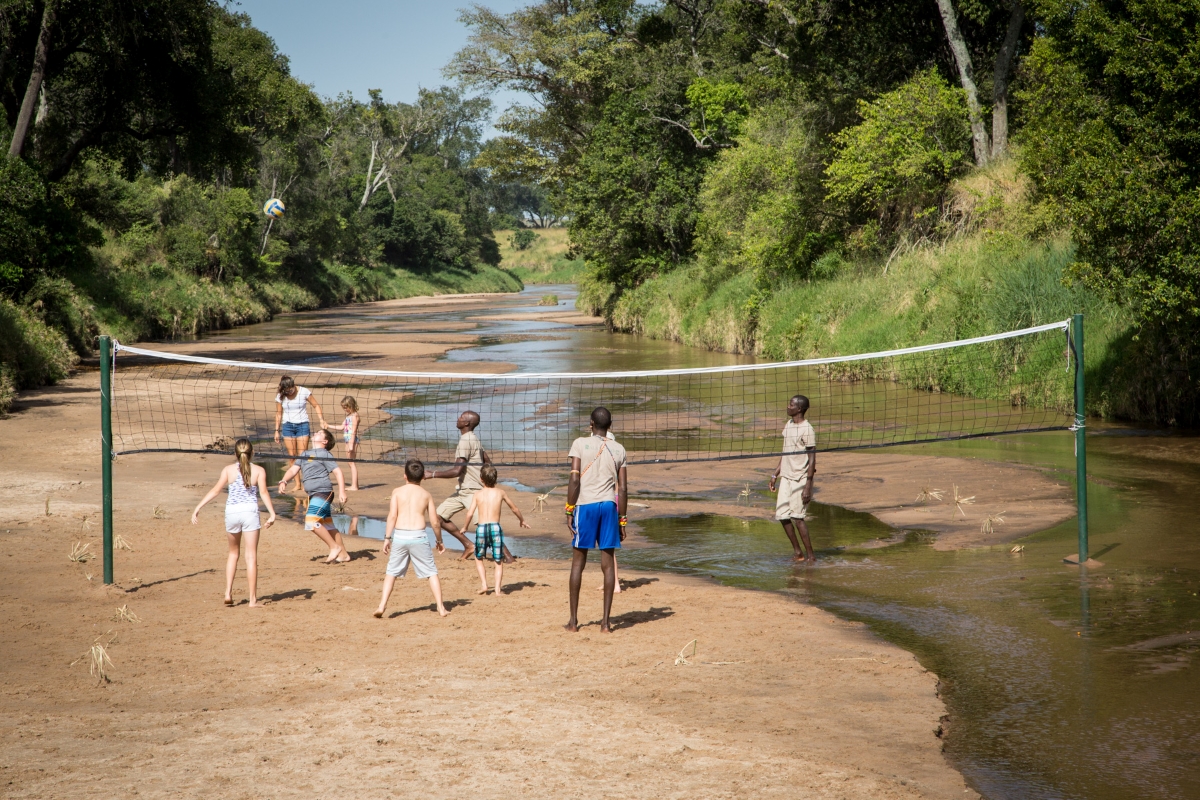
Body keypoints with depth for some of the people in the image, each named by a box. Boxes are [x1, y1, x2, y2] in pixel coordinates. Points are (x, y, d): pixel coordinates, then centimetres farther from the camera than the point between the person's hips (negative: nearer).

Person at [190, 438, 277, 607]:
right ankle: (253, 599, 2)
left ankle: (228, 593, 14)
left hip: (231, 512, 2)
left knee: (233, 553, 21)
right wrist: (272, 513, -15)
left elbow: (215, 490, -2)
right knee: (251, 556, 2)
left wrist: (198, 508, -1)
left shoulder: (228, 470, 6)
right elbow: (263, 492, -11)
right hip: (250, 511, -2)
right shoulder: (259, 470, 2)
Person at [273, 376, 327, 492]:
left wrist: (321, 420, -11)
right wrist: (277, 430, 6)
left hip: (302, 425, -2)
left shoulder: (304, 392, -7)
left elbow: (316, 405, 0)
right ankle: (297, 484, 3)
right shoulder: (280, 396, -1)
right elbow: (278, 413, 8)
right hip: (287, 426, 2)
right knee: (292, 457, -1)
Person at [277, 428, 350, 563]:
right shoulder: (304, 454, 18)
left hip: (323, 492, -8)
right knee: (328, 526, 13)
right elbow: (293, 469, 12)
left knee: (311, 521, -20)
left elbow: (338, 472, -11)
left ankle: (334, 547, -11)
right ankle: (343, 554, 22)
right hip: (313, 495, 8)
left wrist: (342, 492, -23)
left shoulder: (323, 453, -5)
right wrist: (283, 481, -8)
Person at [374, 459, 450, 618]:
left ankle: (382, 606, 1)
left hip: (399, 535, 0)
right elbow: (434, 522, 7)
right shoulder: (426, 495, 8)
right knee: (431, 572, 9)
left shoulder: (397, 492, 5)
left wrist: (387, 538, -2)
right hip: (419, 536, 0)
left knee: (392, 572, 11)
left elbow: (392, 516, -5)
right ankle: (441, 608, 7)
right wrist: (439, 541, 19)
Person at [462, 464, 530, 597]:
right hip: (496, 527, 0)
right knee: (499, 561, 10)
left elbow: (470, 513, -6)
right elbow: (514, 509, 19)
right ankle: (497, 589, 1)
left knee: (478, 558, 20)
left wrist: (464, 527, 11)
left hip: (481, 528, 0)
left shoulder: (478, 494, 3)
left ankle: (484, 584, 7)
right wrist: (522, 520, 36)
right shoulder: (501, 493, 6)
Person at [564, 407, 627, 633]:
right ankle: (605, 622, 3)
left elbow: (574, 480, -9)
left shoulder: (580, 444, -2)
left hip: (585, 505, -2)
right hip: (609, 506, 2)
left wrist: (569, 512, -4)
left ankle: (573, 620, 9)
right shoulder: (618, 450, 7)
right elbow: (623, 489, 5)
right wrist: (622, 520, 12)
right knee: (607, 564, 5)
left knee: (578, 562, 7)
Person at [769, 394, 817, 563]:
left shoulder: (807, 430, -14)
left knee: (797, 516, -11)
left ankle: (810, 555, -1)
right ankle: (797, 551, 18)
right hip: (786, 477, 8)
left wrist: (808, 485, -19)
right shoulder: (788, 425, 12)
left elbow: (812, 459, -15)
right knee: (782, 515, 5)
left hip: (800, 479, -8)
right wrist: (775, 474, 18)